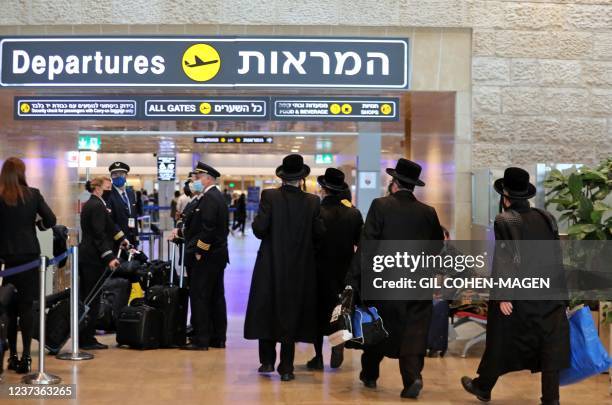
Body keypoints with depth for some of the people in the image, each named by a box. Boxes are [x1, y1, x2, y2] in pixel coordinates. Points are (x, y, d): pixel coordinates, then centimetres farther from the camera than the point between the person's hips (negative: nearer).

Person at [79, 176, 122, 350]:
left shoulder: (89, 204, 18)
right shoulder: (97, 206, -13)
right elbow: (99, 234, -20)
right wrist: (109, 257, -24)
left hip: (85, 256, 10)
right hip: (94, 257, -10)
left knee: (85, 297, 13)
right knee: (92, 298, -4)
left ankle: (83, 338, 19)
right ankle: (88, 339, 1)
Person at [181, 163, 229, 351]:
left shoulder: (209, 198, -15)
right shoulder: (218, 197, 16)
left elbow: (207, 229, -23)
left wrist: (199, 251, -17)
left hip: (205, 257, -10)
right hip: (218, 255, 10)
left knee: (199, 297, -5)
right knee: (216, 297, 12)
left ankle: (201, 339, -2)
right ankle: (218, 338, 18)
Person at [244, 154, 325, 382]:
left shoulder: (269, 196, -10)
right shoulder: (312, 202, -5)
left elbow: (259, 229, -15)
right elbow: (319, 233, -3)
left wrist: (256, 223, 7)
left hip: (271, 266, -1)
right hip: (300, 268, 1)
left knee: (266, 311, 15)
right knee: (291, 314, 8)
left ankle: (267, 360, 18)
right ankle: (286, 367, 10)